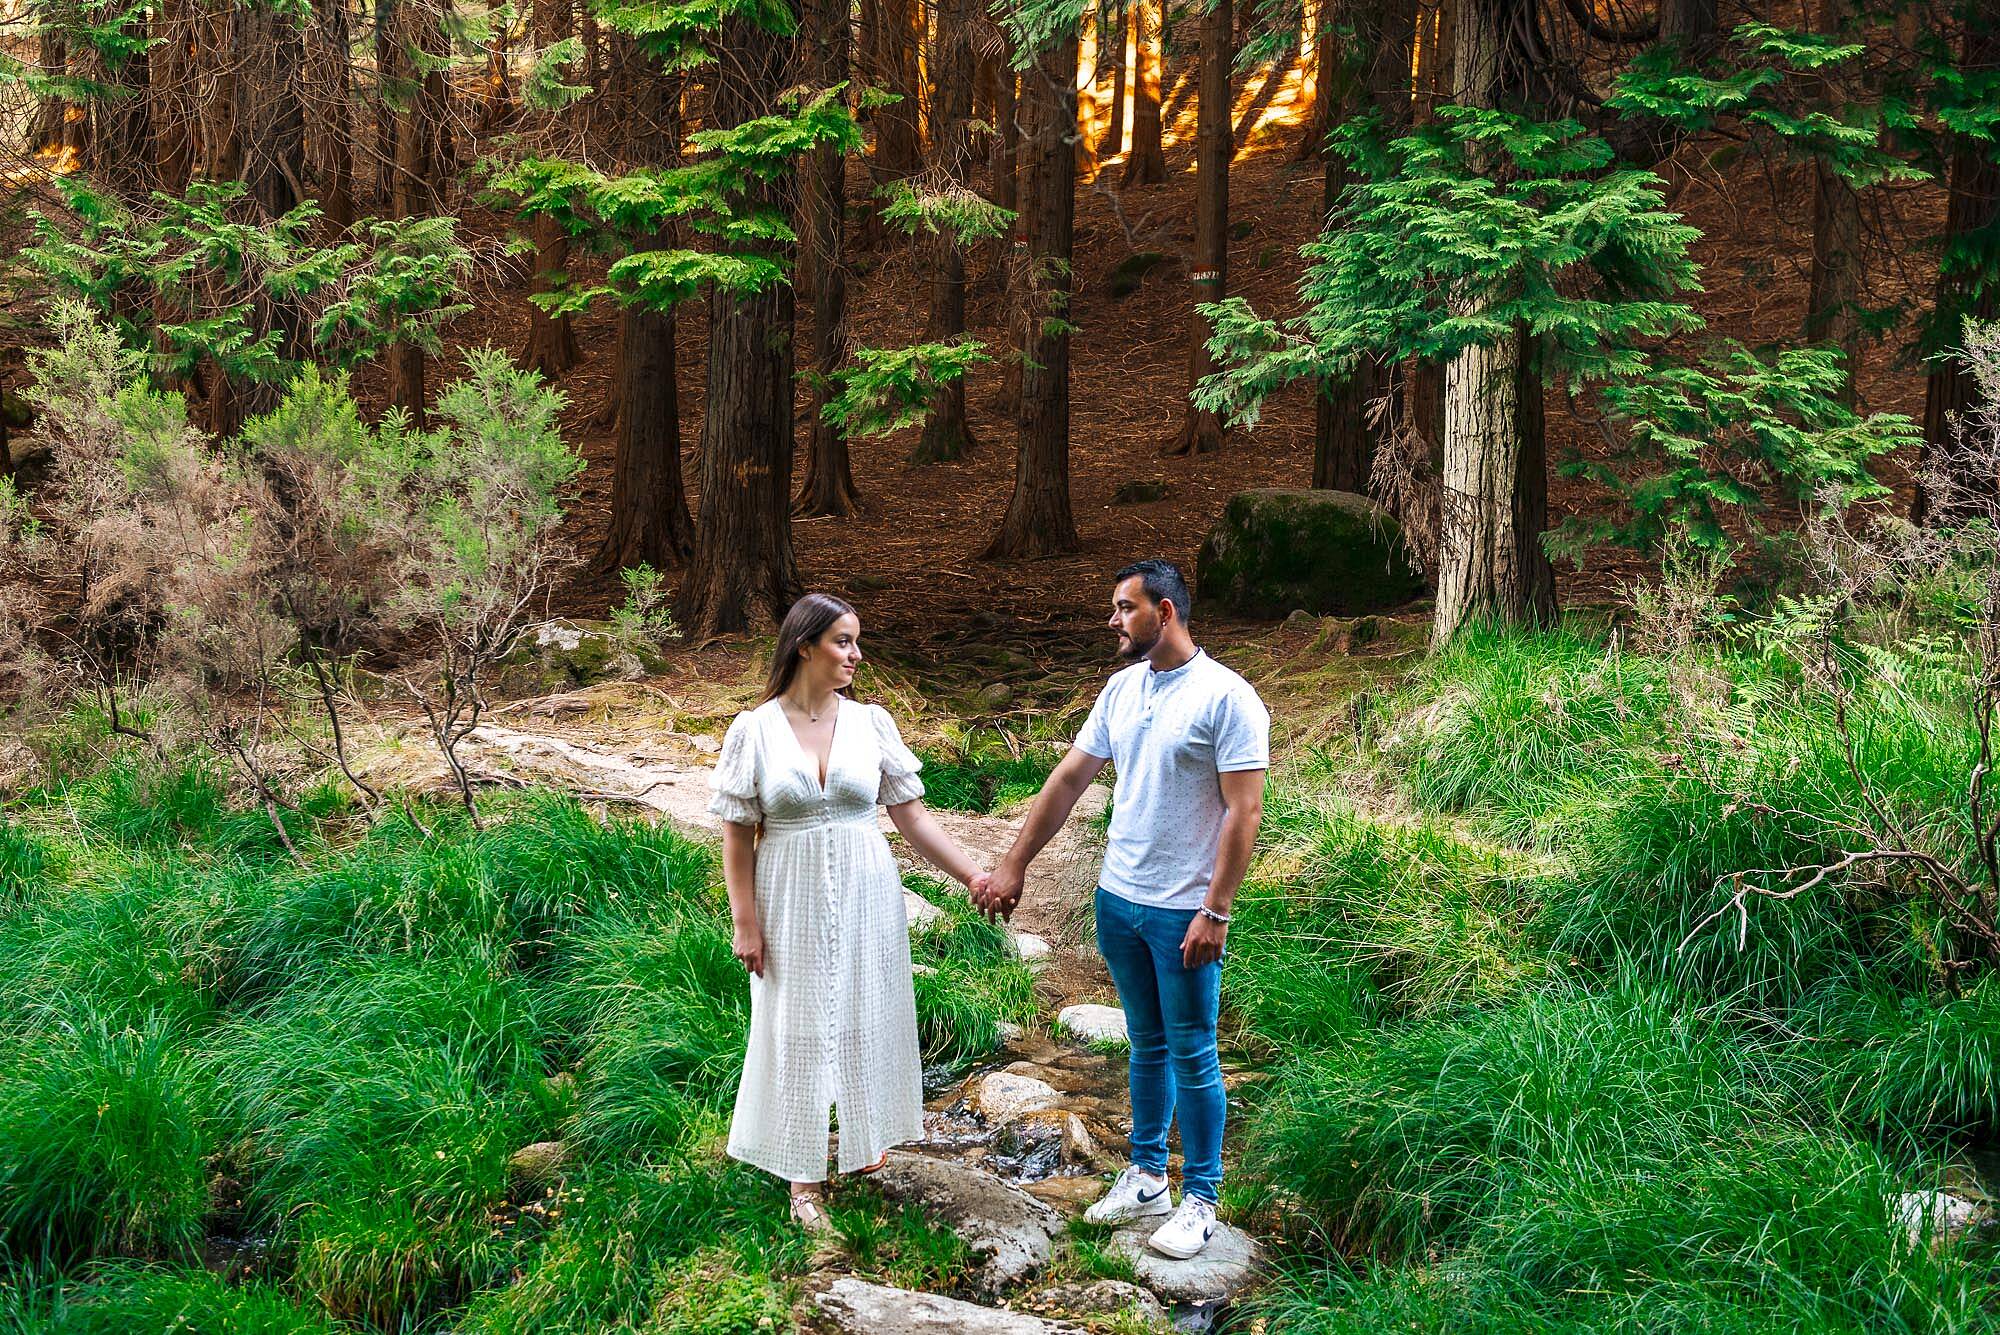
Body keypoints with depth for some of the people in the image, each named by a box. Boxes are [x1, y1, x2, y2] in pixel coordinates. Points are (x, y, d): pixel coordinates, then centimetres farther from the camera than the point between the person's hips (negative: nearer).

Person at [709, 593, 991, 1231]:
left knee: (867, 1017, 13)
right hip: (793, 905, -2)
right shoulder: (754, 730, -7)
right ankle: (804, 1174, 20)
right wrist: (745, 922, -7)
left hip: (865, 899, 2)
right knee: (799, 1028, 6)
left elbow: (912, 815, -1)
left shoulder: (871, 722, -2)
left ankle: (864, 1141, 36)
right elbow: (738, 835, -4)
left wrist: (972, 874, -8)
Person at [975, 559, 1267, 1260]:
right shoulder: (1122, 688, 6)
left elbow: (1244, 812, -17)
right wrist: (1011, 867, 9)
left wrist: (1214, 912, -20)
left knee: (1191, 1057, 4)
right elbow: (1069, 780, 9)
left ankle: (1200, 1200, 18)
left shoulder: (1226, 698, -15)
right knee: (1146, 1045, 19)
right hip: (1118, 900, 6)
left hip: (1184, 912, -6)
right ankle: (1146, 1176, 33)